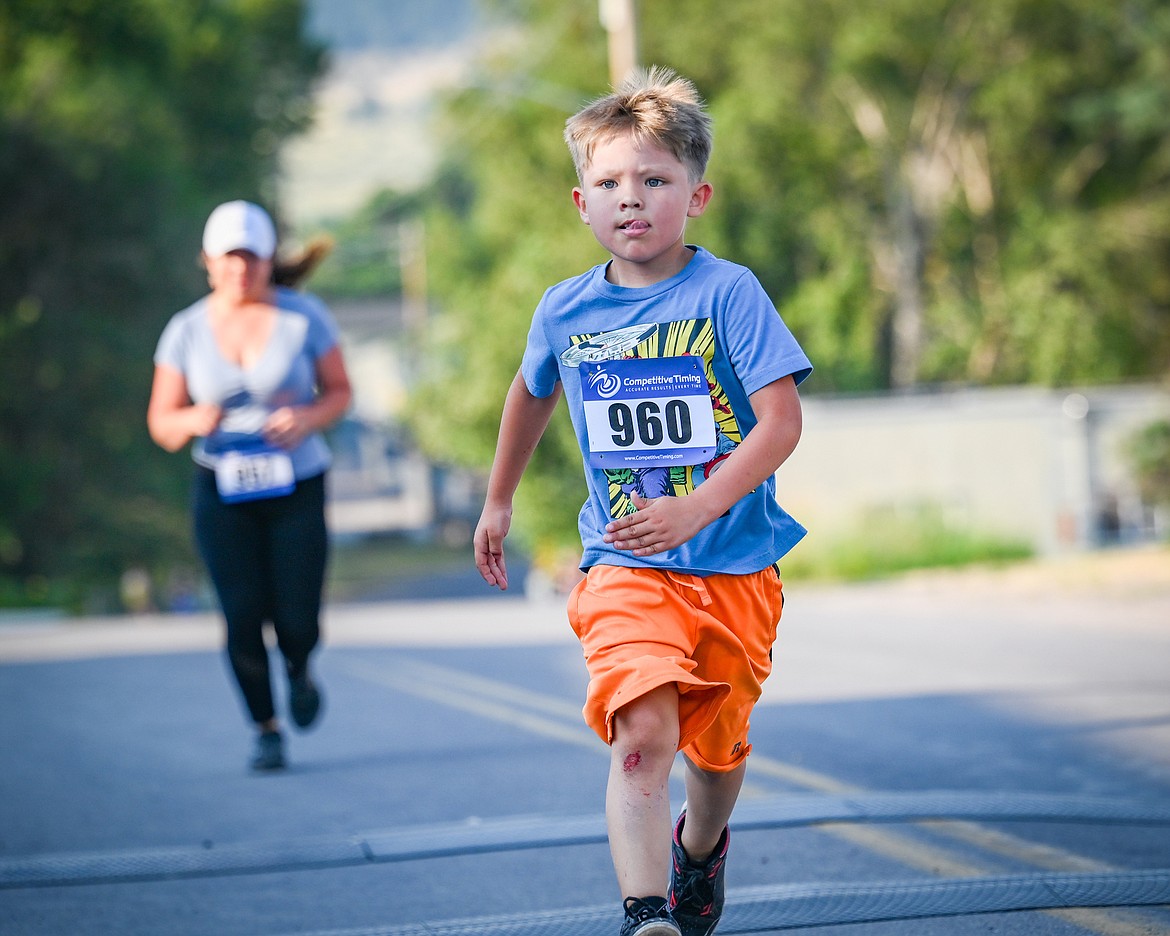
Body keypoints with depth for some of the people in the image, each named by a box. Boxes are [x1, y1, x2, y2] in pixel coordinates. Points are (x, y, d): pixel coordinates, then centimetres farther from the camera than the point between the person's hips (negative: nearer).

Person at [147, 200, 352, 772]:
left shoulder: (304, 316, -5)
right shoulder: (186, 331, -2)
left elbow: (340, 391, 4)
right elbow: (161, 424, 3)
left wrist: (308, 419, -18)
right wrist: (192, 420, -21)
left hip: (297, 488, 0)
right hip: (222, 491, 1)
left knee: (297, 623, -7)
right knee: (243, 617, -8)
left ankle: (297, 670, 32)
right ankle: (266, 730, 15)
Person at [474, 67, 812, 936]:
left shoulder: (727, 293, -10)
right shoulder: (566, 311, 1)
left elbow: (782, 421, -17)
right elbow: (531, 394, 24)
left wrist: (694, 510, -28)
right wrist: (498, 502, 33)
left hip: (735, 567, 0)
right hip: (626, 566, 0)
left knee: (718, 743, 17)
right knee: (642, 734, -22)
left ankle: (701, 846, 50)